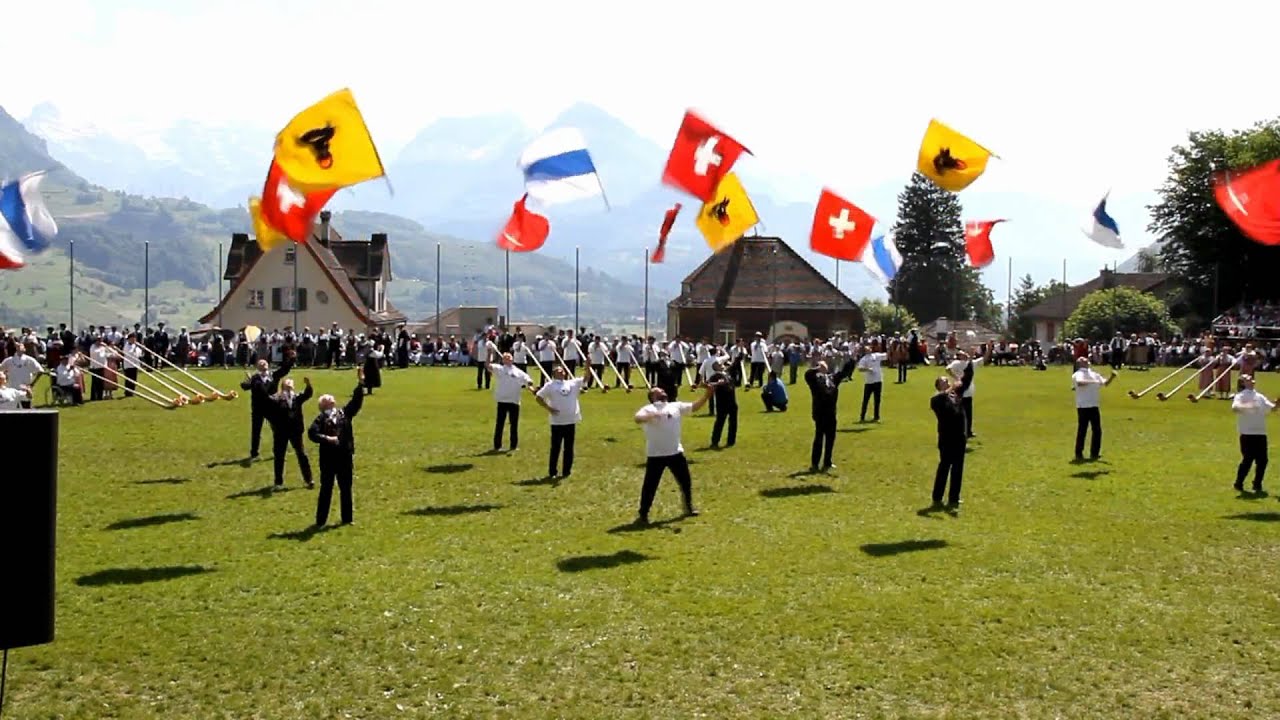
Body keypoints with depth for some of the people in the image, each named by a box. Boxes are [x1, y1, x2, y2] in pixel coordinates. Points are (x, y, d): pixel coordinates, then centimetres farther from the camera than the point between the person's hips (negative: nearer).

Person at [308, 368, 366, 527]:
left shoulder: (344, 412, 9)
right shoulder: (321, 418, -4)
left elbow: (356, 401, 0)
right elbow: (312, 433, -15)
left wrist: (360, 383, -7)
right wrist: (327, 438, -25)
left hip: (346, 457, 4)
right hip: (328, 459, -4)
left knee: (346, 489, 12)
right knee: (326, 489, 3)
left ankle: (347, 518, 22)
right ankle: (320, 520, 9)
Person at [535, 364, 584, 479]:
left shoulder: (572, 383, 10)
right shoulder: (550, 385, 0)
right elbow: (538, 397, -2)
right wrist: (548, 408, -9)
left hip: (571, 421, 3)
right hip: (557, 422, -3)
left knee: (569, 448, 7)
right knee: (555, 448, 2)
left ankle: (566, 471, 15)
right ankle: (552, 472, 10)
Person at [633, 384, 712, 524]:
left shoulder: (676, 406, 11)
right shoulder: (648, 409, -5)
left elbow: (695, 407, 11)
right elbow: (638, 419, -23)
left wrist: (707, 394, -2)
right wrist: (652, 415, -40)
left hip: (676, 453, 5)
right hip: (655, 455, -5)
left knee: (685, 481, 16)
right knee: (650, 486, -2)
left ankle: (688, 508, 37)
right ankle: (643, 515, 8)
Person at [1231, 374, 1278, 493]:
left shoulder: (1260, 396, 18)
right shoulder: (1241, 396, -2)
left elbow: (1272, 408, 15)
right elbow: (1234, 408, -21)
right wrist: (1247, 406, -40)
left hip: (1261, 433, 6)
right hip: (1247, 433, -6)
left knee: (1262, 460, 5)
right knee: (1248, 459, -6)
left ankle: (1257, 485, 18)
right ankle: (1238, 484, 7)